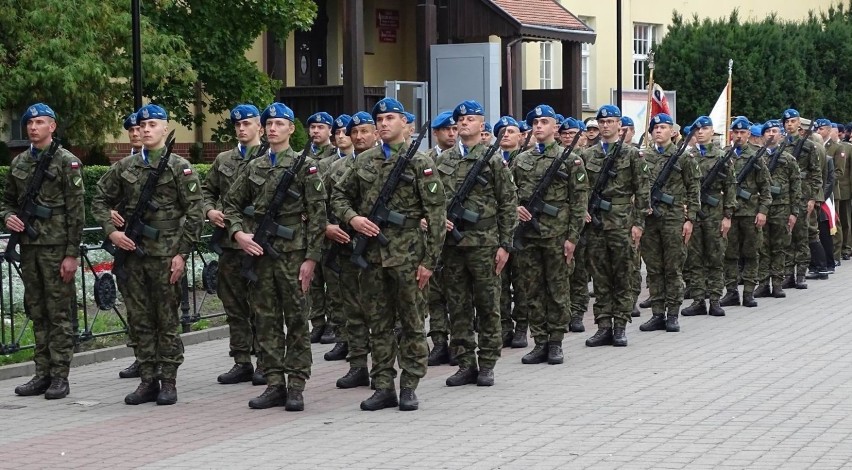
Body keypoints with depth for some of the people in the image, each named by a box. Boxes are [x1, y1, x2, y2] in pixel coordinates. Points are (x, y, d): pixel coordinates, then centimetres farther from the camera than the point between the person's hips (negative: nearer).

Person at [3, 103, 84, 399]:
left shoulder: (67, 162, -6)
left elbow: (76, 211, -9)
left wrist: (72, 254, -13)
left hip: (56, 248, -6)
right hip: (28, 247, 6)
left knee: (59, 314, -1)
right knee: (37, 313, 9)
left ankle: (60, 377, 3)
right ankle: (42, 374, 15)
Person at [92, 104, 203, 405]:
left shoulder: (180, 168, -2)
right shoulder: (124, 168, 10)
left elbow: (194, 213, -4)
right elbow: (100, 201, 17)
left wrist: (182, 253, -10)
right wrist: (110, 231, 1)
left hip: (166, 255, -4)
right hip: (132, 253, 4)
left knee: (167, 322, 1)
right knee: (140, 321, 8)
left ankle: (168, 382, 8)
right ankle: (147, 380, 15)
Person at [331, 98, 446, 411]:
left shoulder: (419, 163, -3)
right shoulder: (364, 161, 10)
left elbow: (437, 214, -6)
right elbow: (339, 195, 19)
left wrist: (429, 260, -11)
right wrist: (352, 218, -3)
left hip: (406, 253, -4)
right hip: (372, 253, 5)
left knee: (412, 323, 2)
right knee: (378, 324, 8)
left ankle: (409, 388, 10)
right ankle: (384, 388, 15)